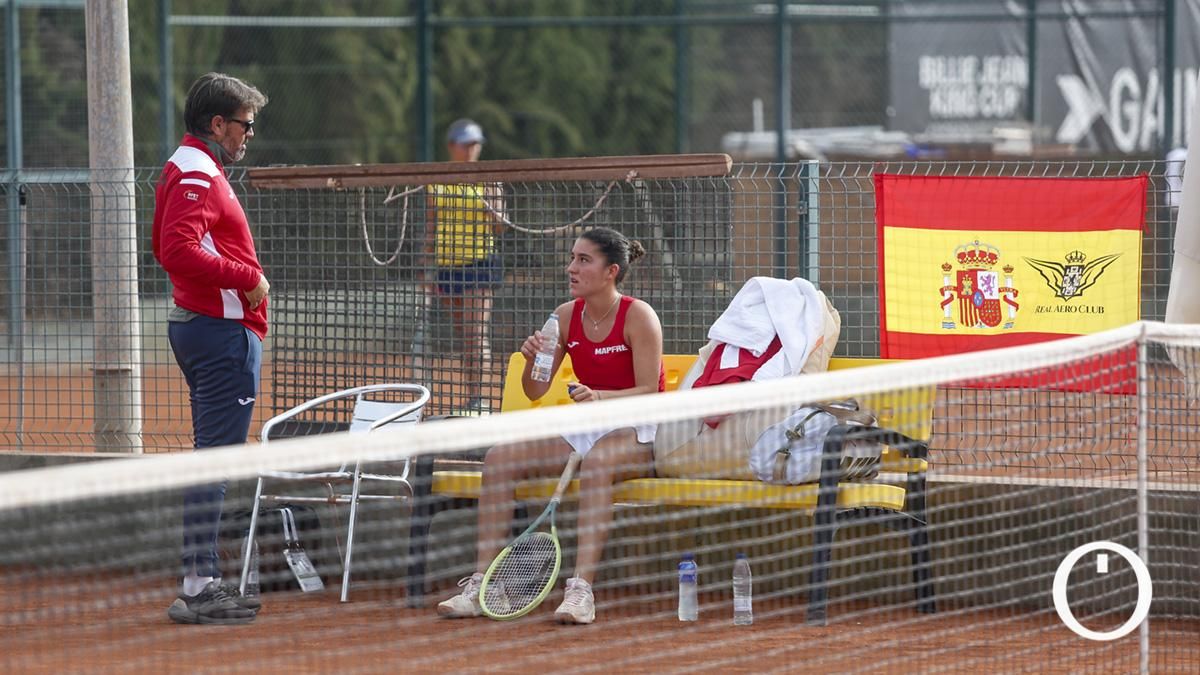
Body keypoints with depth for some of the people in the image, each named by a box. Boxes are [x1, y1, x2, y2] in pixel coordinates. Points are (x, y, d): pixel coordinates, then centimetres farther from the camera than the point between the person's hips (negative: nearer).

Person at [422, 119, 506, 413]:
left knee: (476, 335, -13)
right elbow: (430, 228, 14)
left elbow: (499, 227, 0)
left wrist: (488, 208, -21)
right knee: (464, 337, 7)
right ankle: (472, 399, 10)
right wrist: (429, 269, 11)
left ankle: (479, 398, -17)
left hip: (480, 262, -4)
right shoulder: (436, 181, 9)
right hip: (446, 264, 4)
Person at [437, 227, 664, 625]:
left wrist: (601, 397, -34)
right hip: (587, 431, 6)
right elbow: (535, 392, 7)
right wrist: (533, 361, -15)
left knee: (597, 461, -40)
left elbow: (650, 393, -17)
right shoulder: (566, 316, 4)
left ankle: (582, 589, -46)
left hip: (637, 435, -6)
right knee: (500, 457, -14)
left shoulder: (638, 316, -12)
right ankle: (480, 584, -18)